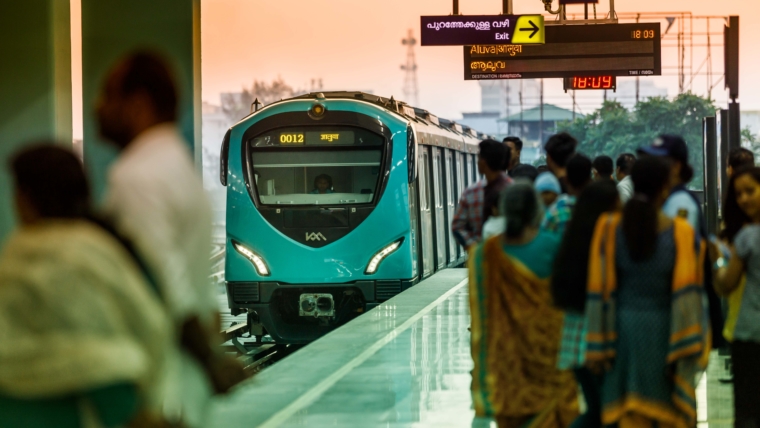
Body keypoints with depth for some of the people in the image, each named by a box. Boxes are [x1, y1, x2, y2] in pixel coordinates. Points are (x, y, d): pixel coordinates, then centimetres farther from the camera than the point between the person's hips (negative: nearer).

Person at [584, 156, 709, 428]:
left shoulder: (609, 229, -5)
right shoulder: (681, 233, -11)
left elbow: (601, 292, -3)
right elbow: (689, 294, -13)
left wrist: (598, 348, 2)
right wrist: (688, 350, -9)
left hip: (624, 330, 2)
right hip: (664, 329, -2)